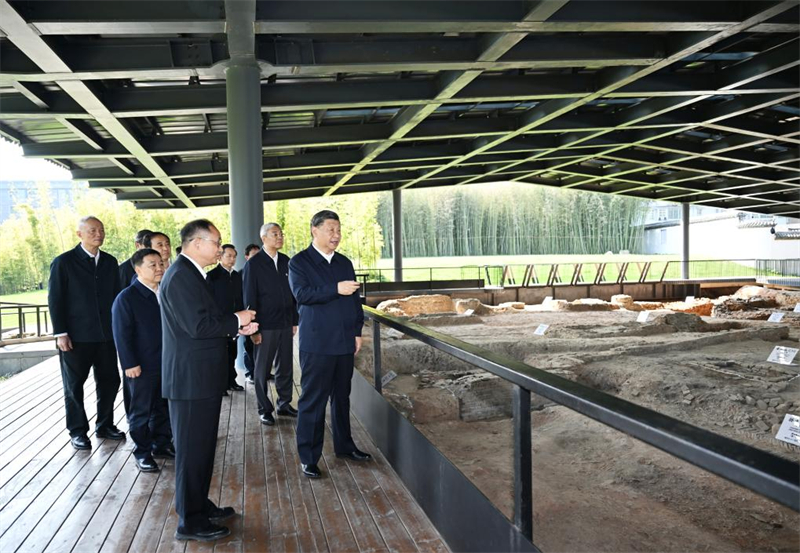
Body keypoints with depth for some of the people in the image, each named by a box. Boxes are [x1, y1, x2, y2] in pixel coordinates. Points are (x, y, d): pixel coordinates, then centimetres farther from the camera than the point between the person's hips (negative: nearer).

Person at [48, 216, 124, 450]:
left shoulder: (110, 262, 8)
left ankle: (105, 425, 26)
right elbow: (55, 299, -7)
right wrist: (61, 333, -12)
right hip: (76, 337, -4)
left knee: (109, 381, 10)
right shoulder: (63, 262, -5)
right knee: (74, 385, 8)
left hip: (106, 335, 4)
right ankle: (77, 431, 21)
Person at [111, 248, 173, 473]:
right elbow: (122, 334, -13)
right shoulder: (126, 298, -11)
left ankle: (162, 444, 31)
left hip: (168, 363, 6)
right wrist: (130, 364, -16)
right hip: (142, 367, -6)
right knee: (141, 411, 7)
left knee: (164, 408, 16)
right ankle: (142, 452, 19)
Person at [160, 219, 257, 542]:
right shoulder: (181, 276, -19)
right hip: (191, 379, -10)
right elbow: (198, 326, -25)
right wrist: (237, 320, -13)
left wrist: (236, 328, 4)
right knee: (192, 449, 0)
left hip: (201, 377, 10)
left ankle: (200, 506, 33)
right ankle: (190, 522, 12)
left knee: (202, 446, 19)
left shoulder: (191, 273, 14)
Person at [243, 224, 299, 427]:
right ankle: (265, 409, 18)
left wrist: (294, 320, 10)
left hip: (285, 324, 5)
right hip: (266, 326, -5)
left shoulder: (285, 261, 8)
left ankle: (285, 404, 25)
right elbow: (250, 298, -7)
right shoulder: (253, 264, -6)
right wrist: (254, 329, -10)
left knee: (285, 367, 11)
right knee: (262, 370, 7)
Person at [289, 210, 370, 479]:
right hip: (317, 342, -5)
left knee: (342, 396, 15)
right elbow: (301, 294, -17)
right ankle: (308, 457, 9)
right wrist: (335, 289, -23)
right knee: (313, 400, -1)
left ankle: (344, 445, 30)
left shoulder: (344, 263, 14)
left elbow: (354, 298, 15)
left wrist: (357, 331, 8)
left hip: (345, 341, 5)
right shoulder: (299, 262, -2)